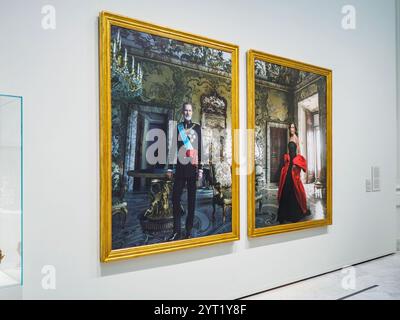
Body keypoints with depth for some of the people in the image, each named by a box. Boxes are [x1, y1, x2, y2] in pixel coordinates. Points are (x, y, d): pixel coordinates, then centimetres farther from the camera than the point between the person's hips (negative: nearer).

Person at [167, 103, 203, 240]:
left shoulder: (197, 127, 7)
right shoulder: (177, 127, 10)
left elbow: (200, 149, 4)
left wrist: (200, 168, -2)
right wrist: (170, 168, 4)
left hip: (193, 167, -1)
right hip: (180, 167, 1)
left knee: (191, 199, 4)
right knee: (175, 198, -1)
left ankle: (189, 231, 12)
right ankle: (177, 231, 9)